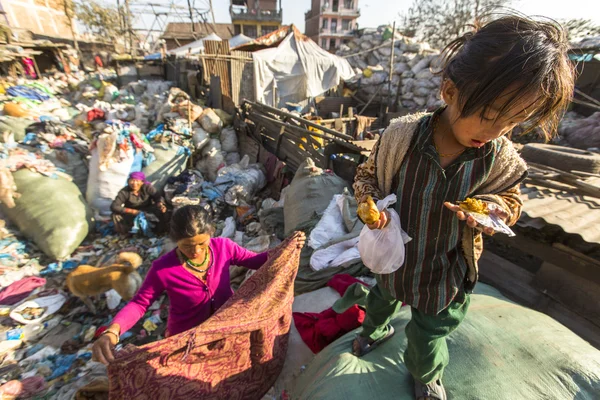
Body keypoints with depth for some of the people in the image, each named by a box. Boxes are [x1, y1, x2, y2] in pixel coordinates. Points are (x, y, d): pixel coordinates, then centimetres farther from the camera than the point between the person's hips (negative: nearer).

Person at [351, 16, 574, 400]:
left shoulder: (501, 159, -21)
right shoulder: (401, 135, -26)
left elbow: (510, 202, -3)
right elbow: (368, 174, -10)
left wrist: (488, 209, -25)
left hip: (447, 272, 1)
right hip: (394, 254, 0)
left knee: (430, 333, 24)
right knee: (384, 297, 32)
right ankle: (371, 333, 70)